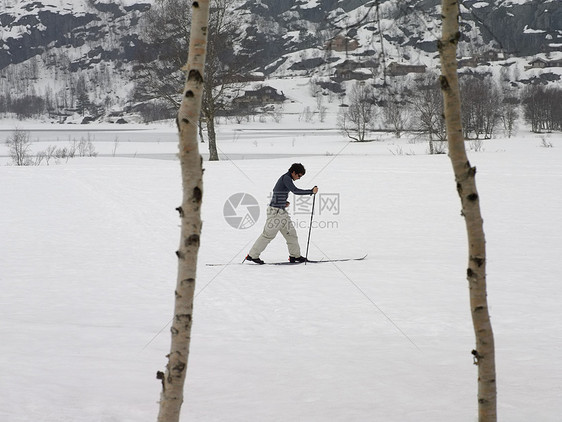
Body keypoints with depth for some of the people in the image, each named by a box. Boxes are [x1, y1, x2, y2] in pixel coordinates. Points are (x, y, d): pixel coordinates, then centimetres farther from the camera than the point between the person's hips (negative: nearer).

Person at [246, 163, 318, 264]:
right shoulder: (286, 178, -15)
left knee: (290, 232, 10)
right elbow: (295, 191, -26)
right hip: (275, 211, -10)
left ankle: (295, 255, 17)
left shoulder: (285, 178, 15)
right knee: (268, 234, -5)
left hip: (282, 211, 10)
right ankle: (252, 255, 2)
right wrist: (311, 191, -20)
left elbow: (275, 190, 26)